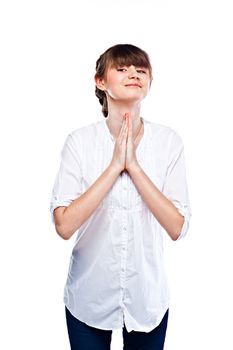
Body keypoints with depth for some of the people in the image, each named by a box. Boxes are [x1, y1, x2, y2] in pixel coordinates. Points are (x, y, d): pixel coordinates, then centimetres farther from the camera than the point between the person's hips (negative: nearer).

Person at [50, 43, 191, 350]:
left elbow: (177, 228, -13)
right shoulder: (80, 141, -11)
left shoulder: (169, 141, -9)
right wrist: (115, 165, -21)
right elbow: (64, 225, -19)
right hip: (89, 297, -1)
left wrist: (134, 166, -20)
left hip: (147, 298, 1)